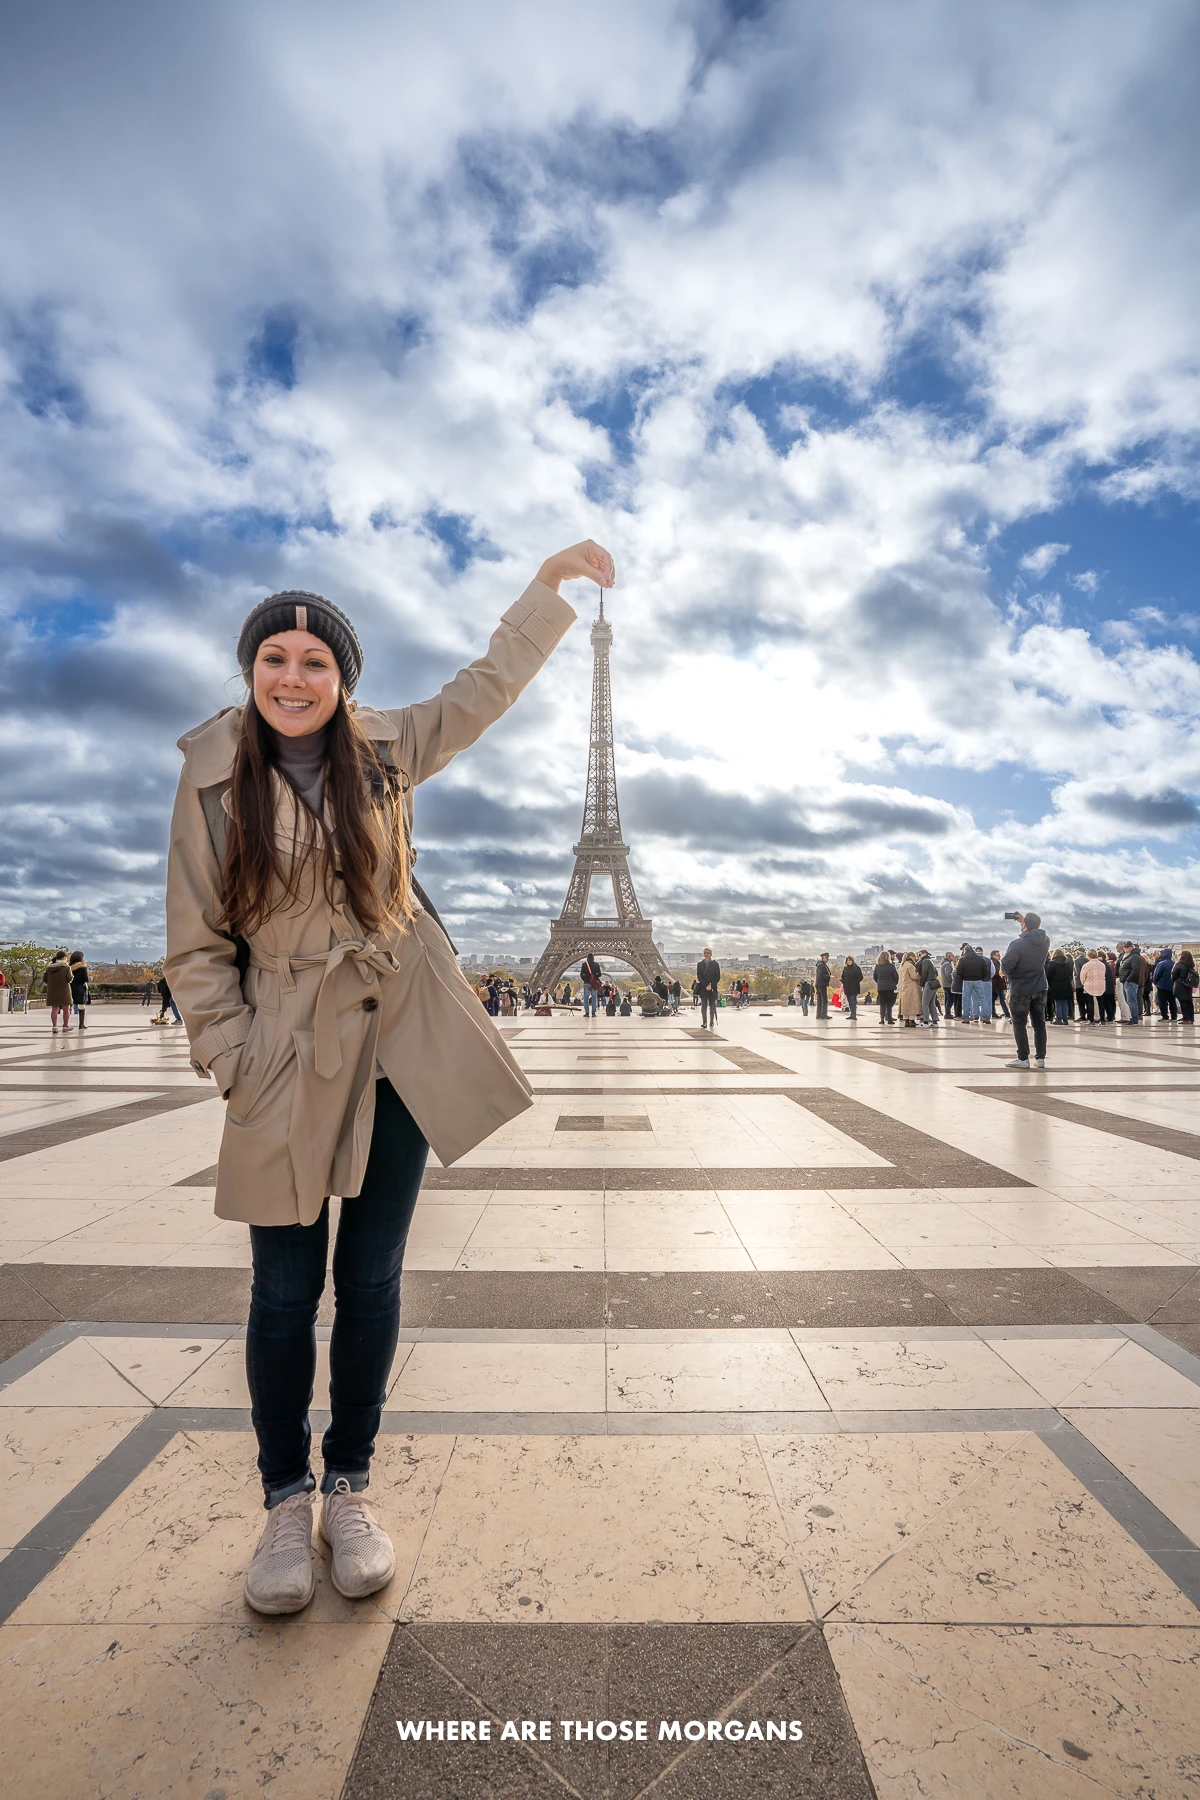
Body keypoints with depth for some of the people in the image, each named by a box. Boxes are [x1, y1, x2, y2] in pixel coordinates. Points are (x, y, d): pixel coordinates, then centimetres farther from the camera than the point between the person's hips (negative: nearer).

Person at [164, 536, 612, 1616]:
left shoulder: (385, 753, 3)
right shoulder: (213, 780, -2)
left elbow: (488, 686, 12)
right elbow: (196, 947, 0)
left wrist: (553, 578, 13)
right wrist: (238, 1067, -6)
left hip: (403, 1039, 2)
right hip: (292, 1050, -1)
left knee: (372, 1276, 10)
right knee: (288, 1287, 6)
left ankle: (350, 1489, 30)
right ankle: (287, 1501, 29)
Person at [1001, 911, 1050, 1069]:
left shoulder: (1018, 944, -22)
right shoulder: (1045, 941, -2)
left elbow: (1005, 965, -21)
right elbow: (1036, 931, 22)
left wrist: (1011, 974, 1)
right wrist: (1024, 921, 16)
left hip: (1020, 990, -5)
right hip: (1040, 989, 5)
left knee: (1019, 1025, 3)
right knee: (1039, 1024, 11)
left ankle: (1023, 1058, 4)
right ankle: (1040, 1058, 13)